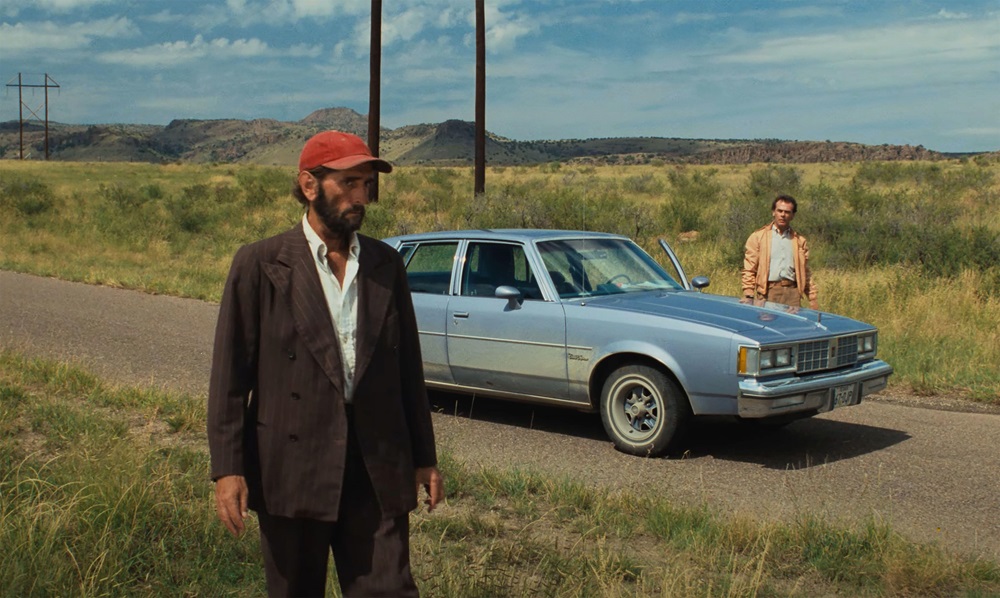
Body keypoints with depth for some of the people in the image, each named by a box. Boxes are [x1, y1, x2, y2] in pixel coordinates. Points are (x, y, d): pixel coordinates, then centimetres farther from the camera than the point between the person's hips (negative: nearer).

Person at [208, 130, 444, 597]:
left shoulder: (386, 264, 7)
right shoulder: (259, 264, -3)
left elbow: (408, 366, 12)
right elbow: (229, 375, -4)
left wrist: (425, 457, 12)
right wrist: (227, 469, -10)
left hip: (378, 471, 3)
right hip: (291, 468, -2)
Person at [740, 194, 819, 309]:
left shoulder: (799, 241, 16)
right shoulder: (758, 236, 7)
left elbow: (806, 273, 19)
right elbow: (749, 269, 2)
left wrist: (813, 299, 12)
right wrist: (748, 294, -9)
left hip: (792, 292, 3)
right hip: (767, 292, -3)